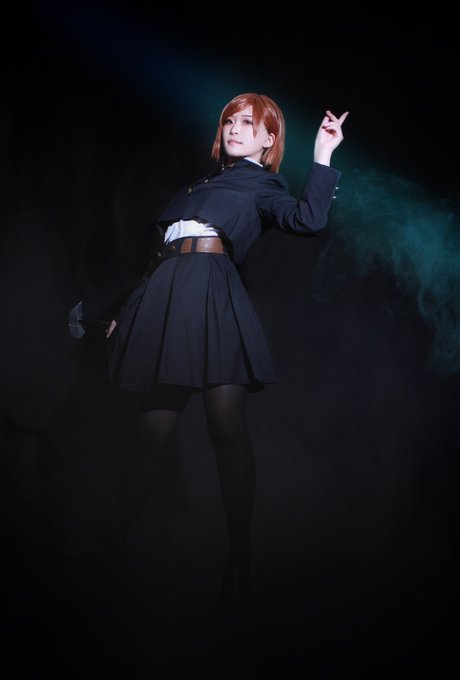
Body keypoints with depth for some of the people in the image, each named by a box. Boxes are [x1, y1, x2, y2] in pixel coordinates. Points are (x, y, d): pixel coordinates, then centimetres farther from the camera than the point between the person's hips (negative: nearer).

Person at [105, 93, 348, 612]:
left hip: (213, 288, -5)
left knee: (227, 424, -16)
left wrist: (323, 155, -4)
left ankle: (239, 560, -9)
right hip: (162, 293, 5)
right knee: (155, 429, -2)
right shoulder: (198, 185, 33)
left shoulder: (263, 186, 16)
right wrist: (126, 312, 26)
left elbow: (308, 218, -6)